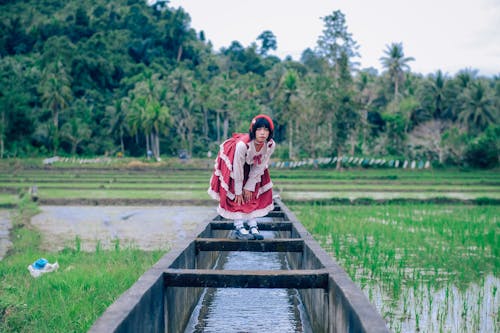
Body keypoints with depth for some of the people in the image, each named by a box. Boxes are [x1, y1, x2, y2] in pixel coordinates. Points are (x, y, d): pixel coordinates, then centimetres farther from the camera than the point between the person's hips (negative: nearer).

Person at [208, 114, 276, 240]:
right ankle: (239, 227, -5)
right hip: (231, 162, -5)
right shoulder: (242, 144, -41)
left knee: (253, 194, 0)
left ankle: (253, 226, 5)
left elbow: (259, 166, -15)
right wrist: (238, 192, -18)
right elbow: (238, 169, -29)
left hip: (251, 165, 5)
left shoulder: (270, 145, -28)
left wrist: (249, 187, -11)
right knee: (236, 196, -9)